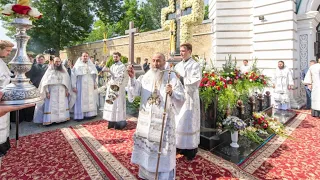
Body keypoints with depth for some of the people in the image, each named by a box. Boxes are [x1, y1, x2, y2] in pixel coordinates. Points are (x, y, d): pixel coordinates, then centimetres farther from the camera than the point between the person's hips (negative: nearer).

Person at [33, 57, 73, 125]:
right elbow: (45, 81, -2)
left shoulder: (64, 70, 7)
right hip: (52, 92, -3)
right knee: (51, 106, -2)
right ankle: (49, 120, 3)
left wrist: (67, 90, 1)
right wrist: (47, 91, -10)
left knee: (62, 105, 10)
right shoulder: (50, 70, -1)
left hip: (62, 92, 3)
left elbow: (67, 80, 7)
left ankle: (63, 118, 19)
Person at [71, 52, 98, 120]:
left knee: (90, 100, 7)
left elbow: (95, 75, 10)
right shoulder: (77, 65, 0)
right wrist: (74, 86, -9)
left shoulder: (91, 65, 10)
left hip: (90, 86, 4)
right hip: (81, 86, -3)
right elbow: (73, 76, -4)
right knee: (80, 101, -2)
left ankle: (90, 114, 16)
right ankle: (79, 116, 4)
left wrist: (95, 84, 3)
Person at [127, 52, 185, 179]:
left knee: (163, 151, 7)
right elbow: (134, 92, -11)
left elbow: (181, 99, -12)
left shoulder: (172, 78, -6)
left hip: (163, 121, -3)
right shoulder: (145, 77, 3)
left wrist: (172, 93, -32)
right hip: (146, 120, 4)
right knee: (145, 148, 18)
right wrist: (132, 78, -27)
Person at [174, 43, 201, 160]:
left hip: (189, 97, -5)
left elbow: (196, 82, -14)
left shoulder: (195, 65, -4)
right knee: (179, 121, 9)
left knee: (188, 122, 0)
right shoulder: (178, 65, 13)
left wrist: (181, 79, -17)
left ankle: (191, 148, 14)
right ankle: (180, 145, 24)